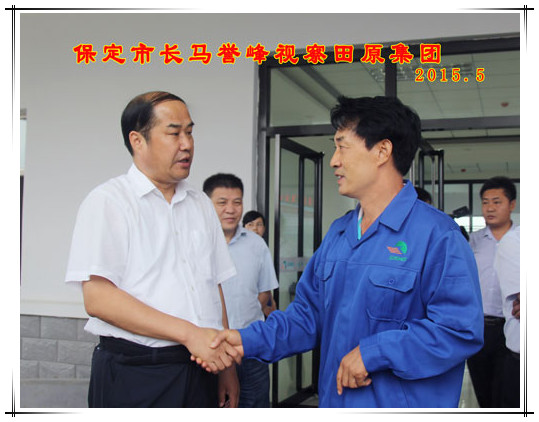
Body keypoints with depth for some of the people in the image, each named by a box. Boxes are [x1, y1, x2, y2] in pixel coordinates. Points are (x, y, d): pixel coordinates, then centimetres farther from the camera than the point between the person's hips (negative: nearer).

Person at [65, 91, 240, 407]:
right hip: (133, 379, -5)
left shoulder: (201, 204, 13)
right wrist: (189, 333, -18)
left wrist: (226, 365, 8)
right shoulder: (107, 201, -6)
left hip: (200, 371, 5)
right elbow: (97, 298, -16)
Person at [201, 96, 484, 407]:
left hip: (402, 405, -6)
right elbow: (309, 314, 9)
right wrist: (249, 340, -4)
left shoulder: (438, 235, -15)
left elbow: (461, 329, -22)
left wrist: (373, 352, -22)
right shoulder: (338, 232, 9)